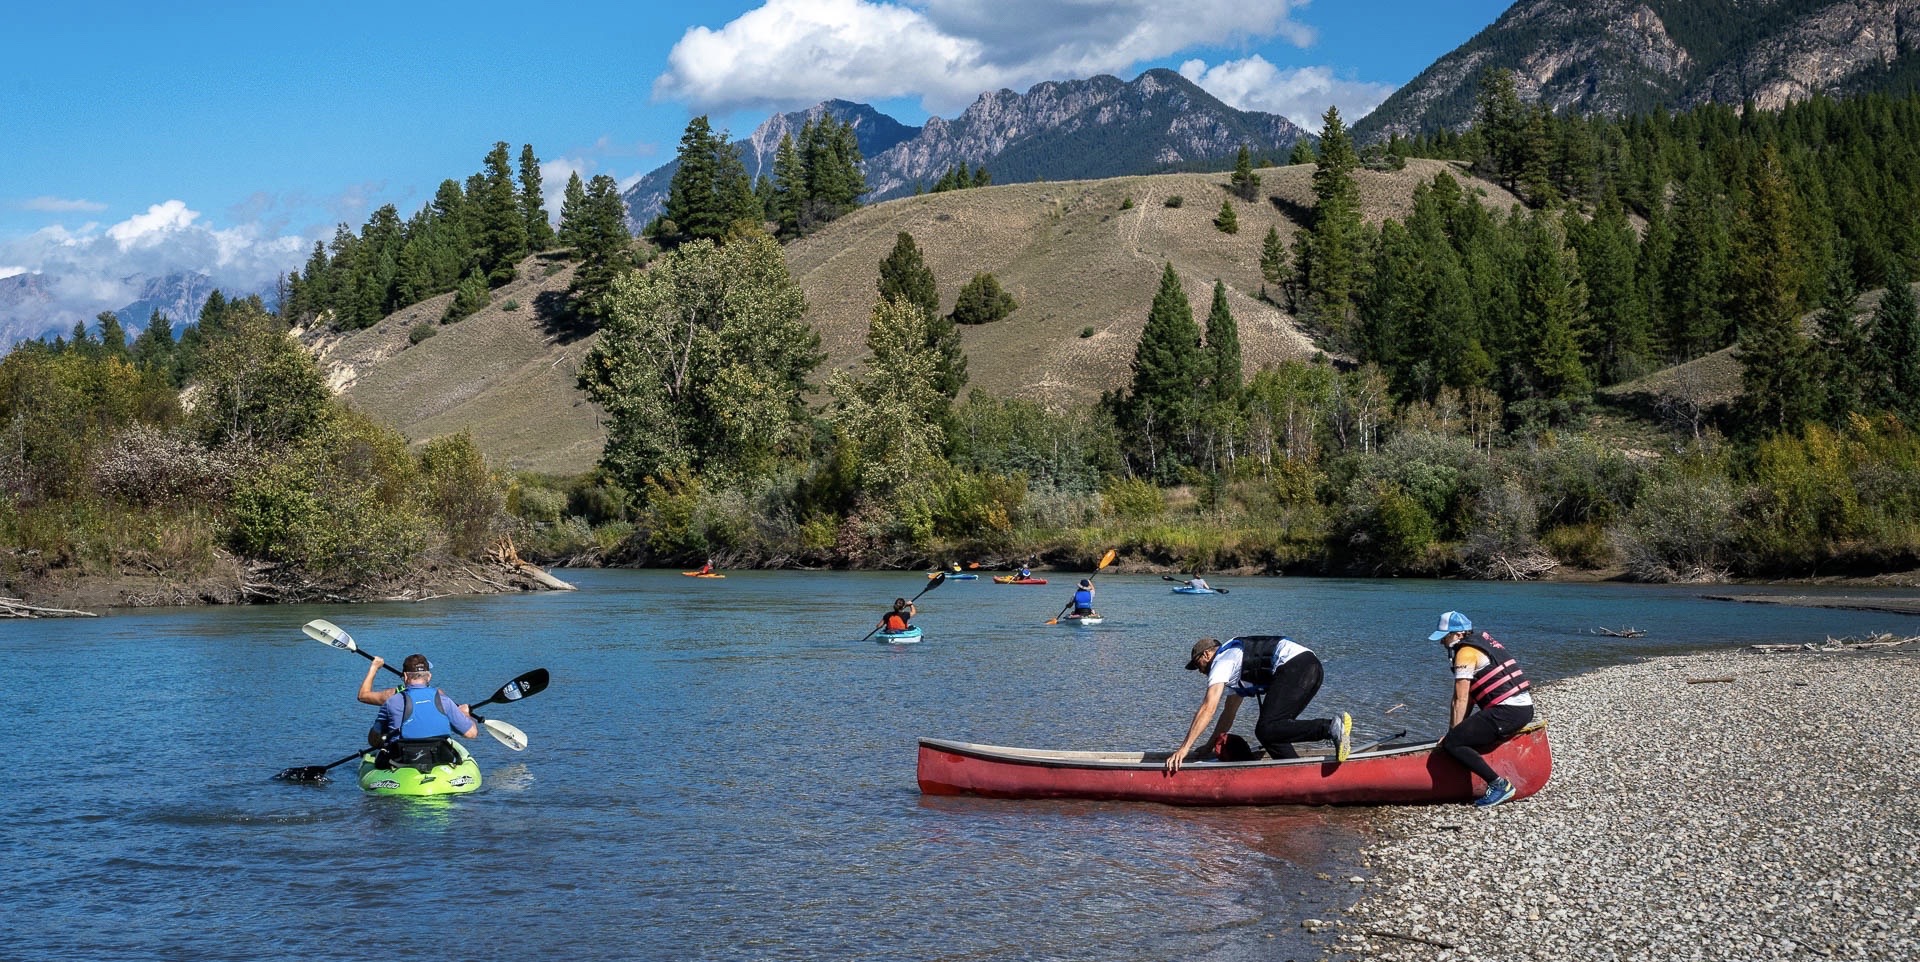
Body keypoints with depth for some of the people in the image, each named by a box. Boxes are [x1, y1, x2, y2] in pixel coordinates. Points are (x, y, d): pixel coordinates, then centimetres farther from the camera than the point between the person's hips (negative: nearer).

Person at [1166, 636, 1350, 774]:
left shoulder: (1221, 662, 6)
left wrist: (1184, 748, -3)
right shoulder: (1234, 662, 33)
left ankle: (1331, 727, -30)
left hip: (1295, 667, -9)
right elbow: (1229, 713, 41)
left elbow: (1208, 708, -4)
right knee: (1270, 729, 10)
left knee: (1267, 730, -18)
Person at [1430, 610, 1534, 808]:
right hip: (1524, 708, 10)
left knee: (1451, 744, -15)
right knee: (1468, 733, 27)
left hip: (1508, 711, -10)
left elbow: (1461, 700, -8)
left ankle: (1498, 784, -17)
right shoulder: (1481, 644, 23)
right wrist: (1458, 731, 21)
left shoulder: (1465, 652, -6)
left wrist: (1453, 732, 0)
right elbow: (1470, 697, 24)